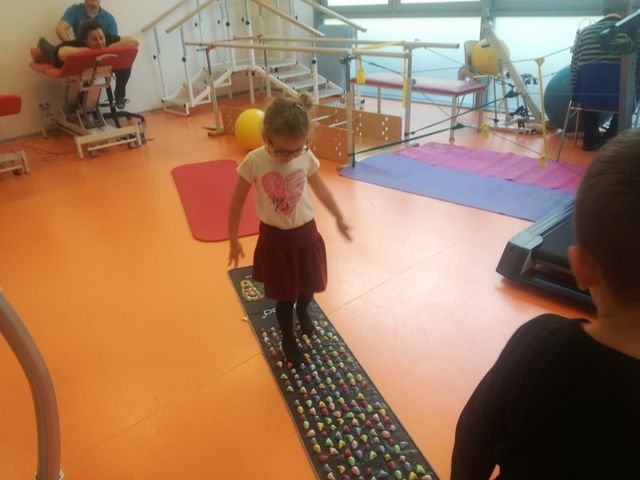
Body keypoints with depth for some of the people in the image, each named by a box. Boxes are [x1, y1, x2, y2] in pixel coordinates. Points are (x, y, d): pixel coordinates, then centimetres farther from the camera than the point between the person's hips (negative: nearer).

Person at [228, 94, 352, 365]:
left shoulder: (307, 158, -11)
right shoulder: (254, 162, -19)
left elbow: (320, 189, 8)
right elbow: (237, 203, -7)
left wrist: (339, 219, 17)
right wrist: (233, 241, 0)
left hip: (306, 233, 3)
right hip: (275, 238, -3)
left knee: (310, 285, 20)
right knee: (284, 296, 10)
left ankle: (302, 311, 56)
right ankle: (288, 339, 37)